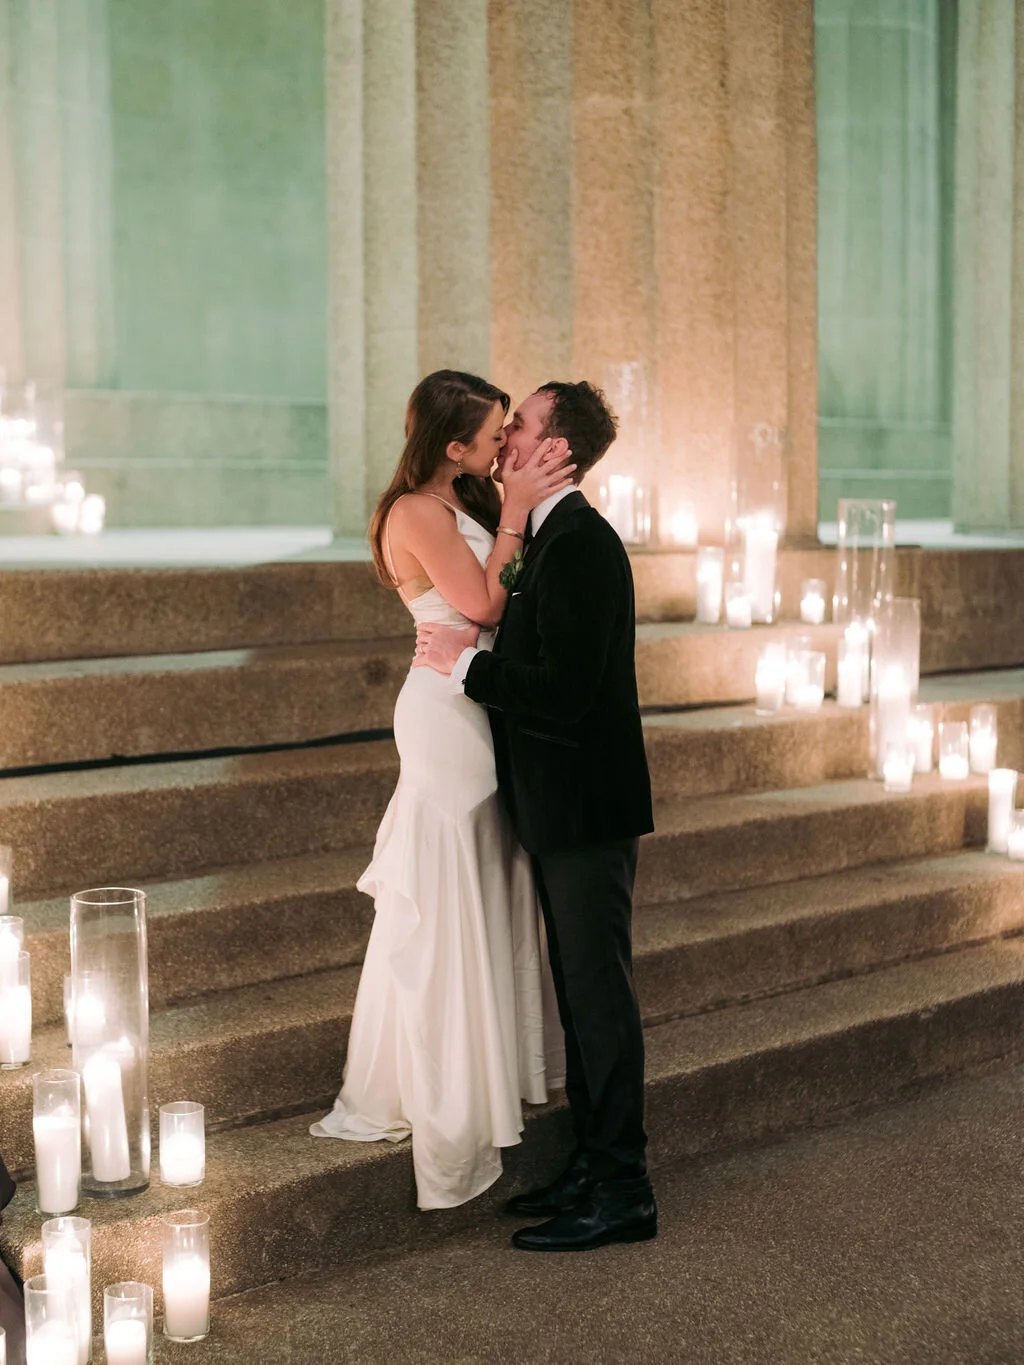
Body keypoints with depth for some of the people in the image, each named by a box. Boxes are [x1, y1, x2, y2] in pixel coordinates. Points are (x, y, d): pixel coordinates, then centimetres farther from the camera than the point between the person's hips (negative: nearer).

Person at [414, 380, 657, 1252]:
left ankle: (622, 1192, 7)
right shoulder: (553, 537, 13)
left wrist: (465, 664, -15)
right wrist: (467, 654, 8)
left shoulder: (581, 545, -19)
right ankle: (596, 1165, 27)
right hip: (563, 806, 10)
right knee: (581, 991, 16)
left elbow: (565, 692, -24)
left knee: (599, 991, -3)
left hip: (588, 808, -10)